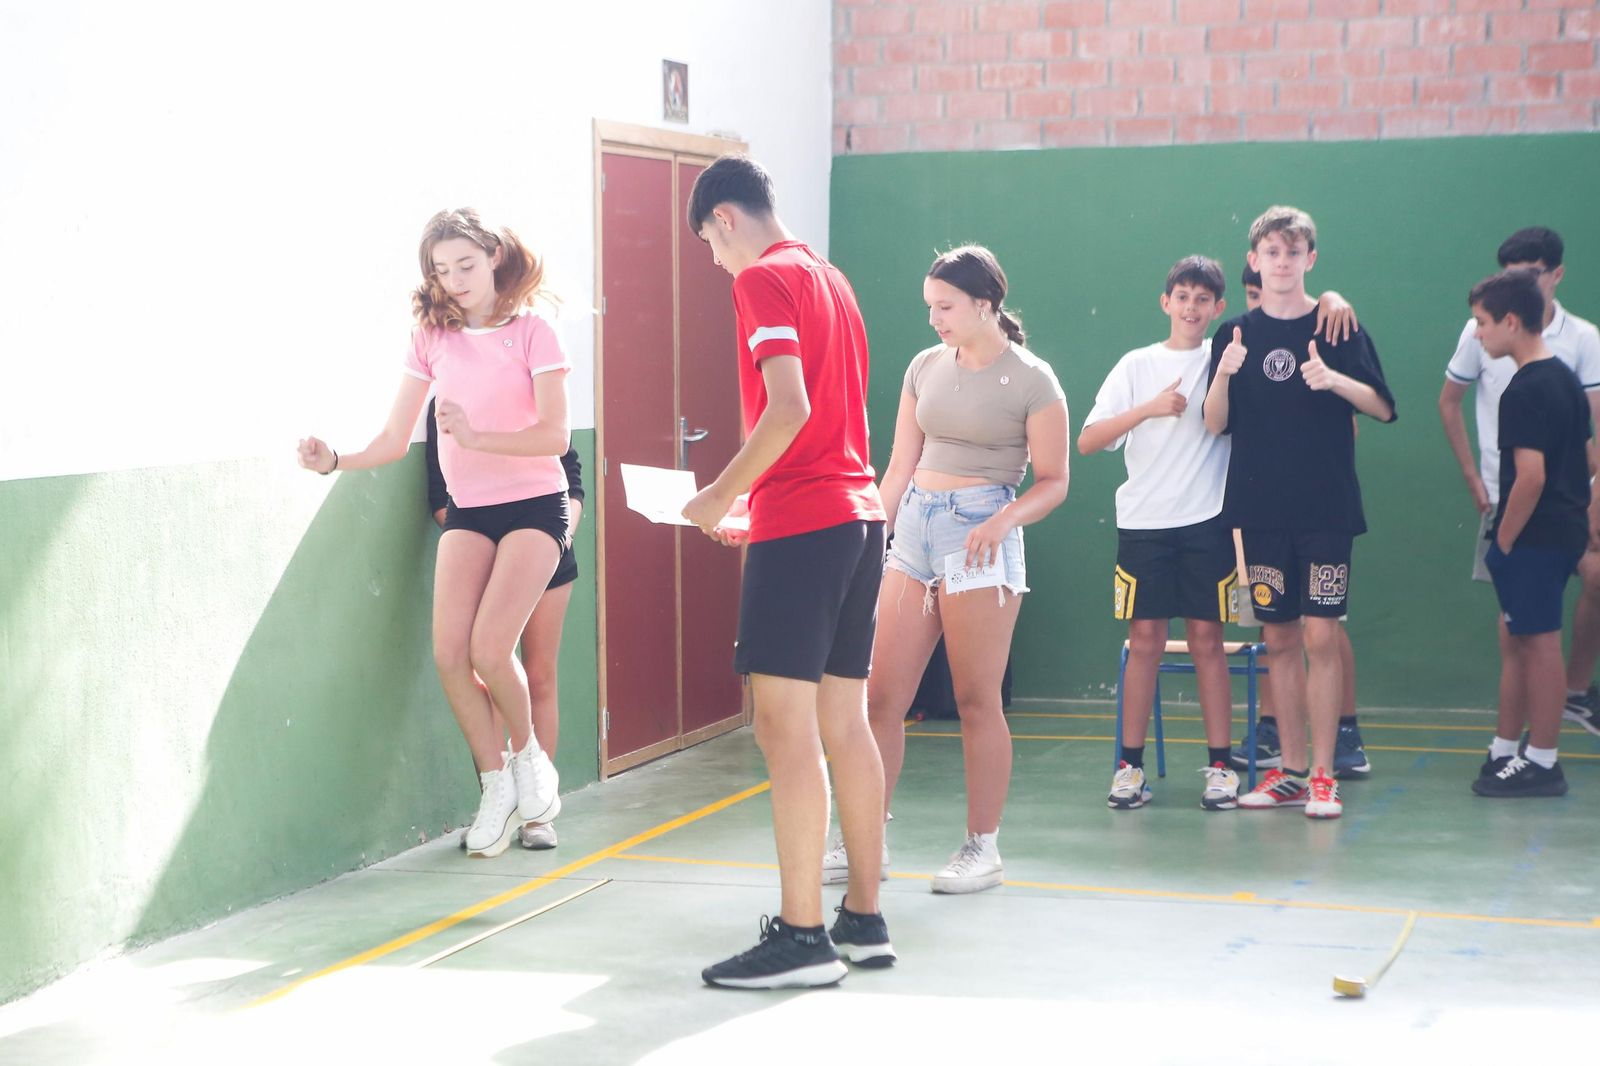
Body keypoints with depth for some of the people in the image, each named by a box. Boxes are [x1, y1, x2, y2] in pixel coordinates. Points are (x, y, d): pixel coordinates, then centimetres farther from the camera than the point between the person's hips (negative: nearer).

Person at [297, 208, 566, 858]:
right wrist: (335, 462, -13)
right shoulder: (433, 340, 7)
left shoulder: (532, 334, -5)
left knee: (490, 647, -20)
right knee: (449, 652, -13)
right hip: (467, 511, 4)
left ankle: (528, 756, 10)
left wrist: (476, 437, -27)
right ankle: (496, 785, 5)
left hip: (534, 506, -4)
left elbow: (554, 436, -14)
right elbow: (394, 441, 5)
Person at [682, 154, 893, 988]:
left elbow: (789, 409, -20)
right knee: (843, 723, 11)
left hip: (803, 523, -9)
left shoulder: (764, 279, -8)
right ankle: (863, 919, 15)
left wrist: (720, 497, -11)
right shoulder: (829, 277, 18)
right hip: (858, 513, 9)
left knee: (785, 727, -7)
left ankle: (801, 937, -7)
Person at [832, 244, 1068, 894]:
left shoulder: (1031, 380, -4)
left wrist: (1003, 520, -20)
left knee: (976, 700, -1)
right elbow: (899, 467, 14)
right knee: (881, 695, 3)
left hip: (980, 534, -5)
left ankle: (983, 848, 11)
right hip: (913, 528, 5)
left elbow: (1053, 482, -3)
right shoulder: (926, 367, 11)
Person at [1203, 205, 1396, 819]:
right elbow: (1215, 424, 2)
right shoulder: (1237, 335, 6)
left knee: (1321, 637, -6)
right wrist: (1224, 375, -16)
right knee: (1279, 639, 7)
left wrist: (1335, 380, -18)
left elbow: (1382, 408, 0)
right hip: (1261, 509, 2)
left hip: (1327, 509, -2)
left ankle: (1322, 776, -1)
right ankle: (1290, 769, 15)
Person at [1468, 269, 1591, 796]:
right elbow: (1586, 461, 18)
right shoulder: (1565, 379, 12)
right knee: (1514, 639, 15)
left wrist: (1503, 541, -15)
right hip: (1564, 530, 10)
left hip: (1533, 536, -10)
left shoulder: (1525, 391, -18)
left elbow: (1531, 476, -23)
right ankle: (1504, 751, 22)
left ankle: (1541, 763, 4)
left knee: (1537, 642, -3)